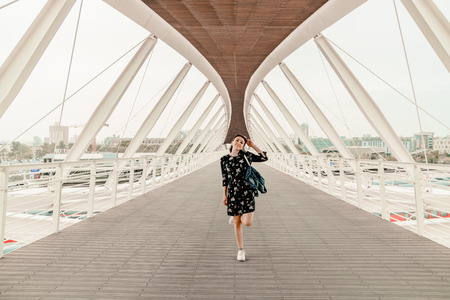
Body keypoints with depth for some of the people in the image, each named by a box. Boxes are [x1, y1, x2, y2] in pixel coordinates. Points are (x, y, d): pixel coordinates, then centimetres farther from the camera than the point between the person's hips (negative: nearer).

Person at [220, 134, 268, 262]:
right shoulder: (224, 159, 2)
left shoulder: (246, 156, -1)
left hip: (246, 191, -1)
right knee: (237, 223, 7)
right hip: (233, 192, 1)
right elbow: (225, 178, 8)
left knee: (247, 222, -9)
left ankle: (237, 216, 27)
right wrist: (225, 195, 8)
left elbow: (264, 158, 6)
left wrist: (253, 145, 2)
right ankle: (241, 250, 25)